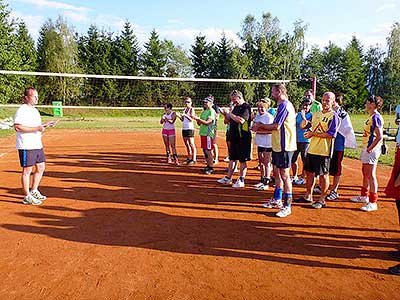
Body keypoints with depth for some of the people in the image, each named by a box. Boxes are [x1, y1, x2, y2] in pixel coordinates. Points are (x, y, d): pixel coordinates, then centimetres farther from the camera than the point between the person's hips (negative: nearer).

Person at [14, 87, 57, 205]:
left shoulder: (35, 110, 17)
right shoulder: (22, 110, -13)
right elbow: (18, 127, -23)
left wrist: (45, 125, 10)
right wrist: (36, 128, -25)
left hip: (38, 145, 9)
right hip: (26, 147, -9)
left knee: (41, 168, 15)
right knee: (27, 170, -1)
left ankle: (34, 191, 30)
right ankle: (27, 197, 8)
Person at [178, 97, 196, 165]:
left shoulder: (192, 109, -4)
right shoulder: (184, 109, 17)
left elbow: (191, 119, -14)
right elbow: (182, 120, 16)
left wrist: (185, 115, -25)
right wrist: (179, 116, -2)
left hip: (190, 128, -8)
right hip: (184, 128, 8)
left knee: (191, 144, -8)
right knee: (187, 144, 10)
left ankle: (194, 159, -6)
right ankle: (189, 158, 18)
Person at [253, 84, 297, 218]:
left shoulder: (284, 105, -15)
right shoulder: (285, 105, 17)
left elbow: (276, 126, -20)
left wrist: (260, 125, -5)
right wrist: (260, 128, 12)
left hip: (284, 146, -10)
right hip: (278, 145, 10)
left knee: (284, 175, -5)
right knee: (277, 172, 17)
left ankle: (287, 206, 3)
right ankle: (277, 200, 30)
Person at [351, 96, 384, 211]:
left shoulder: (376, 117, -17)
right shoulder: (371, 117, 14)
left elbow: (379, 136, -23)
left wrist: (370, 149, -20)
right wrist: (366, 149, 15)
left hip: (371, 150, -10)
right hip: (366, 149, 10)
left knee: (370, 175, -7)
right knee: (365, 174, 20)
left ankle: (373, 203, -3)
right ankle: (364, 196, 34)